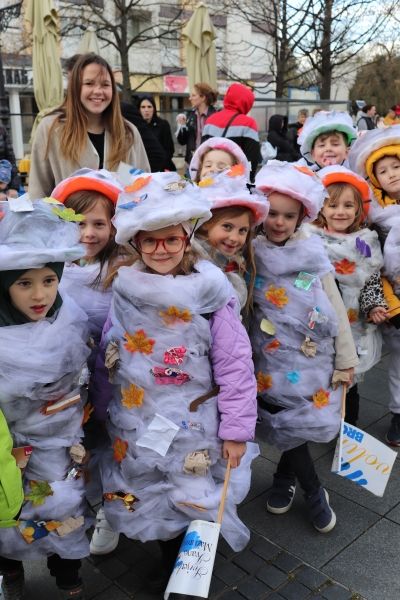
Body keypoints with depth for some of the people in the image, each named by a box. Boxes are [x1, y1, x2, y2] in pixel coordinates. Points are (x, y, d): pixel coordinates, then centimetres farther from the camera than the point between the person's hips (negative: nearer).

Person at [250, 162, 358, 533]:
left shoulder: (313, 254, -3)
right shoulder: (250, 256, -3)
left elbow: (335, 309, 1)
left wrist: (345, 359, 2)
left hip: (315, 359, 1)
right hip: (273, 361, 0)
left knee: (298, 425, 7)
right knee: (288, 426, 5)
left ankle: (284, 478, 36)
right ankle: (313, 492, 30)